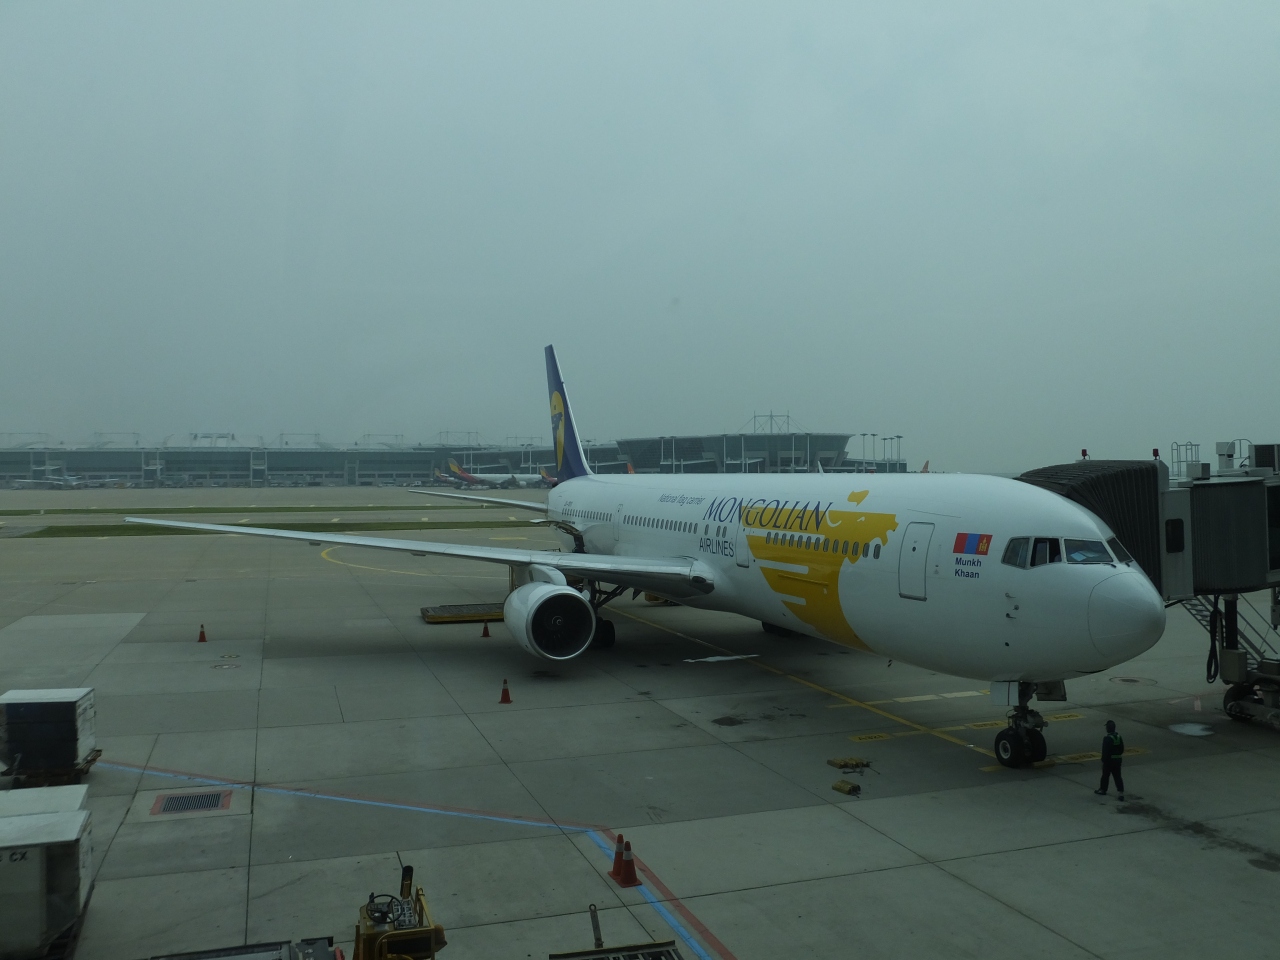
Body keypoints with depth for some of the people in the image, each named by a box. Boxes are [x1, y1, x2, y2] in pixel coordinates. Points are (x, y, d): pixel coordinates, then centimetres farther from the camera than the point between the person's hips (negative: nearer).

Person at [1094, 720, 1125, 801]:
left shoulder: (1107, 739, -22)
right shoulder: (1119, 737, 1)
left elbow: (1105, 751, -21)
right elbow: (1122, 749, 9)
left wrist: (1103, 761, -12)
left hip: (1109, 760, -6)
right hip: (1118, 760, 6)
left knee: (1105, 775, 11)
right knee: (1118, 776, 8)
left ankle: (1103, 790, 27)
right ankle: (1121, 793, 2)